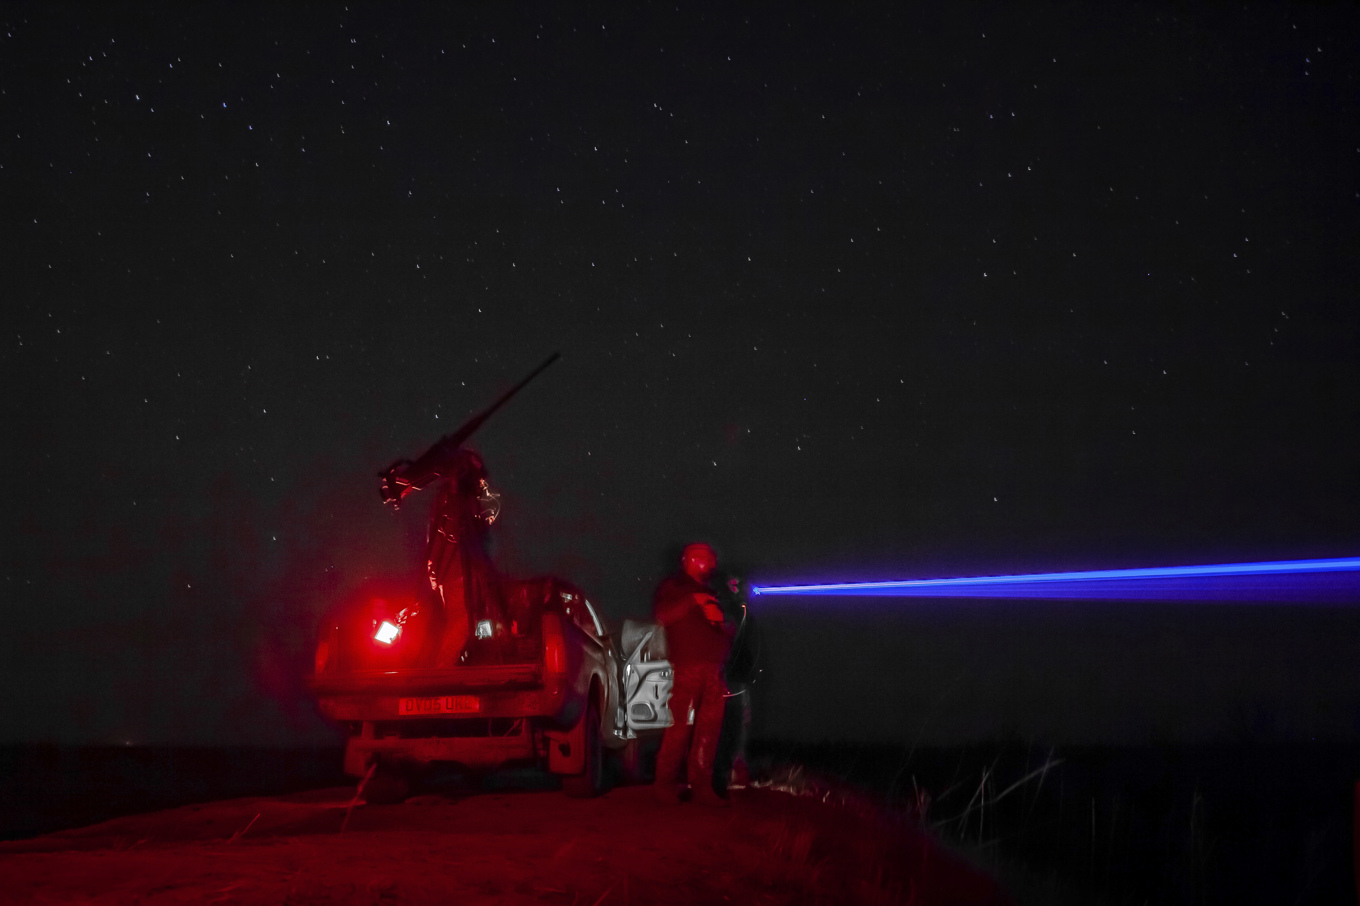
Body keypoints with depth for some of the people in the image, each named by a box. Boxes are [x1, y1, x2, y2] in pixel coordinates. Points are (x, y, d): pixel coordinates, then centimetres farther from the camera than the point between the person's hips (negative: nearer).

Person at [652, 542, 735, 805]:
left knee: (709, 729, -1)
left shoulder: (711, 593, 27)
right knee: (681, 726, -11)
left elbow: (729, 632, 25)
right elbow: (662, 615, -6)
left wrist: (721, 620, 3)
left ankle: (701, 786, 2)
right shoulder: (672, 587, 12)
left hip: (715, 671, 6)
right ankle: (666, 785, -6)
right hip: (687, 667, -5)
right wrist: (693, 601, -10)